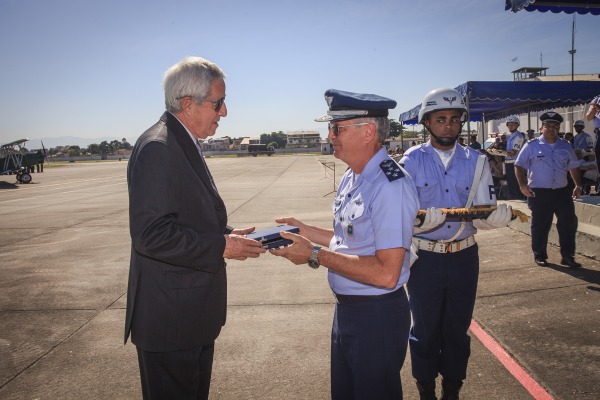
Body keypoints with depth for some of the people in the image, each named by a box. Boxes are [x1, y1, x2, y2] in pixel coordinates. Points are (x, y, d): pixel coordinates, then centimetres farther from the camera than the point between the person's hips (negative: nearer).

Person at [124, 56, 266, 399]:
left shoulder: (184, 144, 12)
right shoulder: (157, 147, -20)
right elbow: (150, 233, -26)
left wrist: (228, 234, 3)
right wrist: (221, 246, -20)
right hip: (169, 318, -10)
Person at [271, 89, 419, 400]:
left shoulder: (390, 185, -24)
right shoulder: (351, 177, 5)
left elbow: (386, 274, -28)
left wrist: (316, 254, -25)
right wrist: (306, 231, 6)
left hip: (377, 316, -9)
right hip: (346, 309, 9)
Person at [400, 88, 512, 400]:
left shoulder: (475, 161, 2)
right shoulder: (412, 161, -6)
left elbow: (485, 215, -3)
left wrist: (504, 213, -25)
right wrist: (444, 215, -28)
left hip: (464, 257, 2)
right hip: (424, 258, -2)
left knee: (458, 328, 16)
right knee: (425, 329, 13)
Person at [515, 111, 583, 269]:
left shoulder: (566, 147, 12)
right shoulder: (531, 146, -2)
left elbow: (574, 167, 19)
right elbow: (519, 166, -4)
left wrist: (578, 186, 11)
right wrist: (523, 185, -15)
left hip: (562, 192, 4)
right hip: (539, 193, -4)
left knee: (569, 223, 2)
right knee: (540, 225, 4)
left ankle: (567, 256, 14)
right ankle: (539, 255, 19)